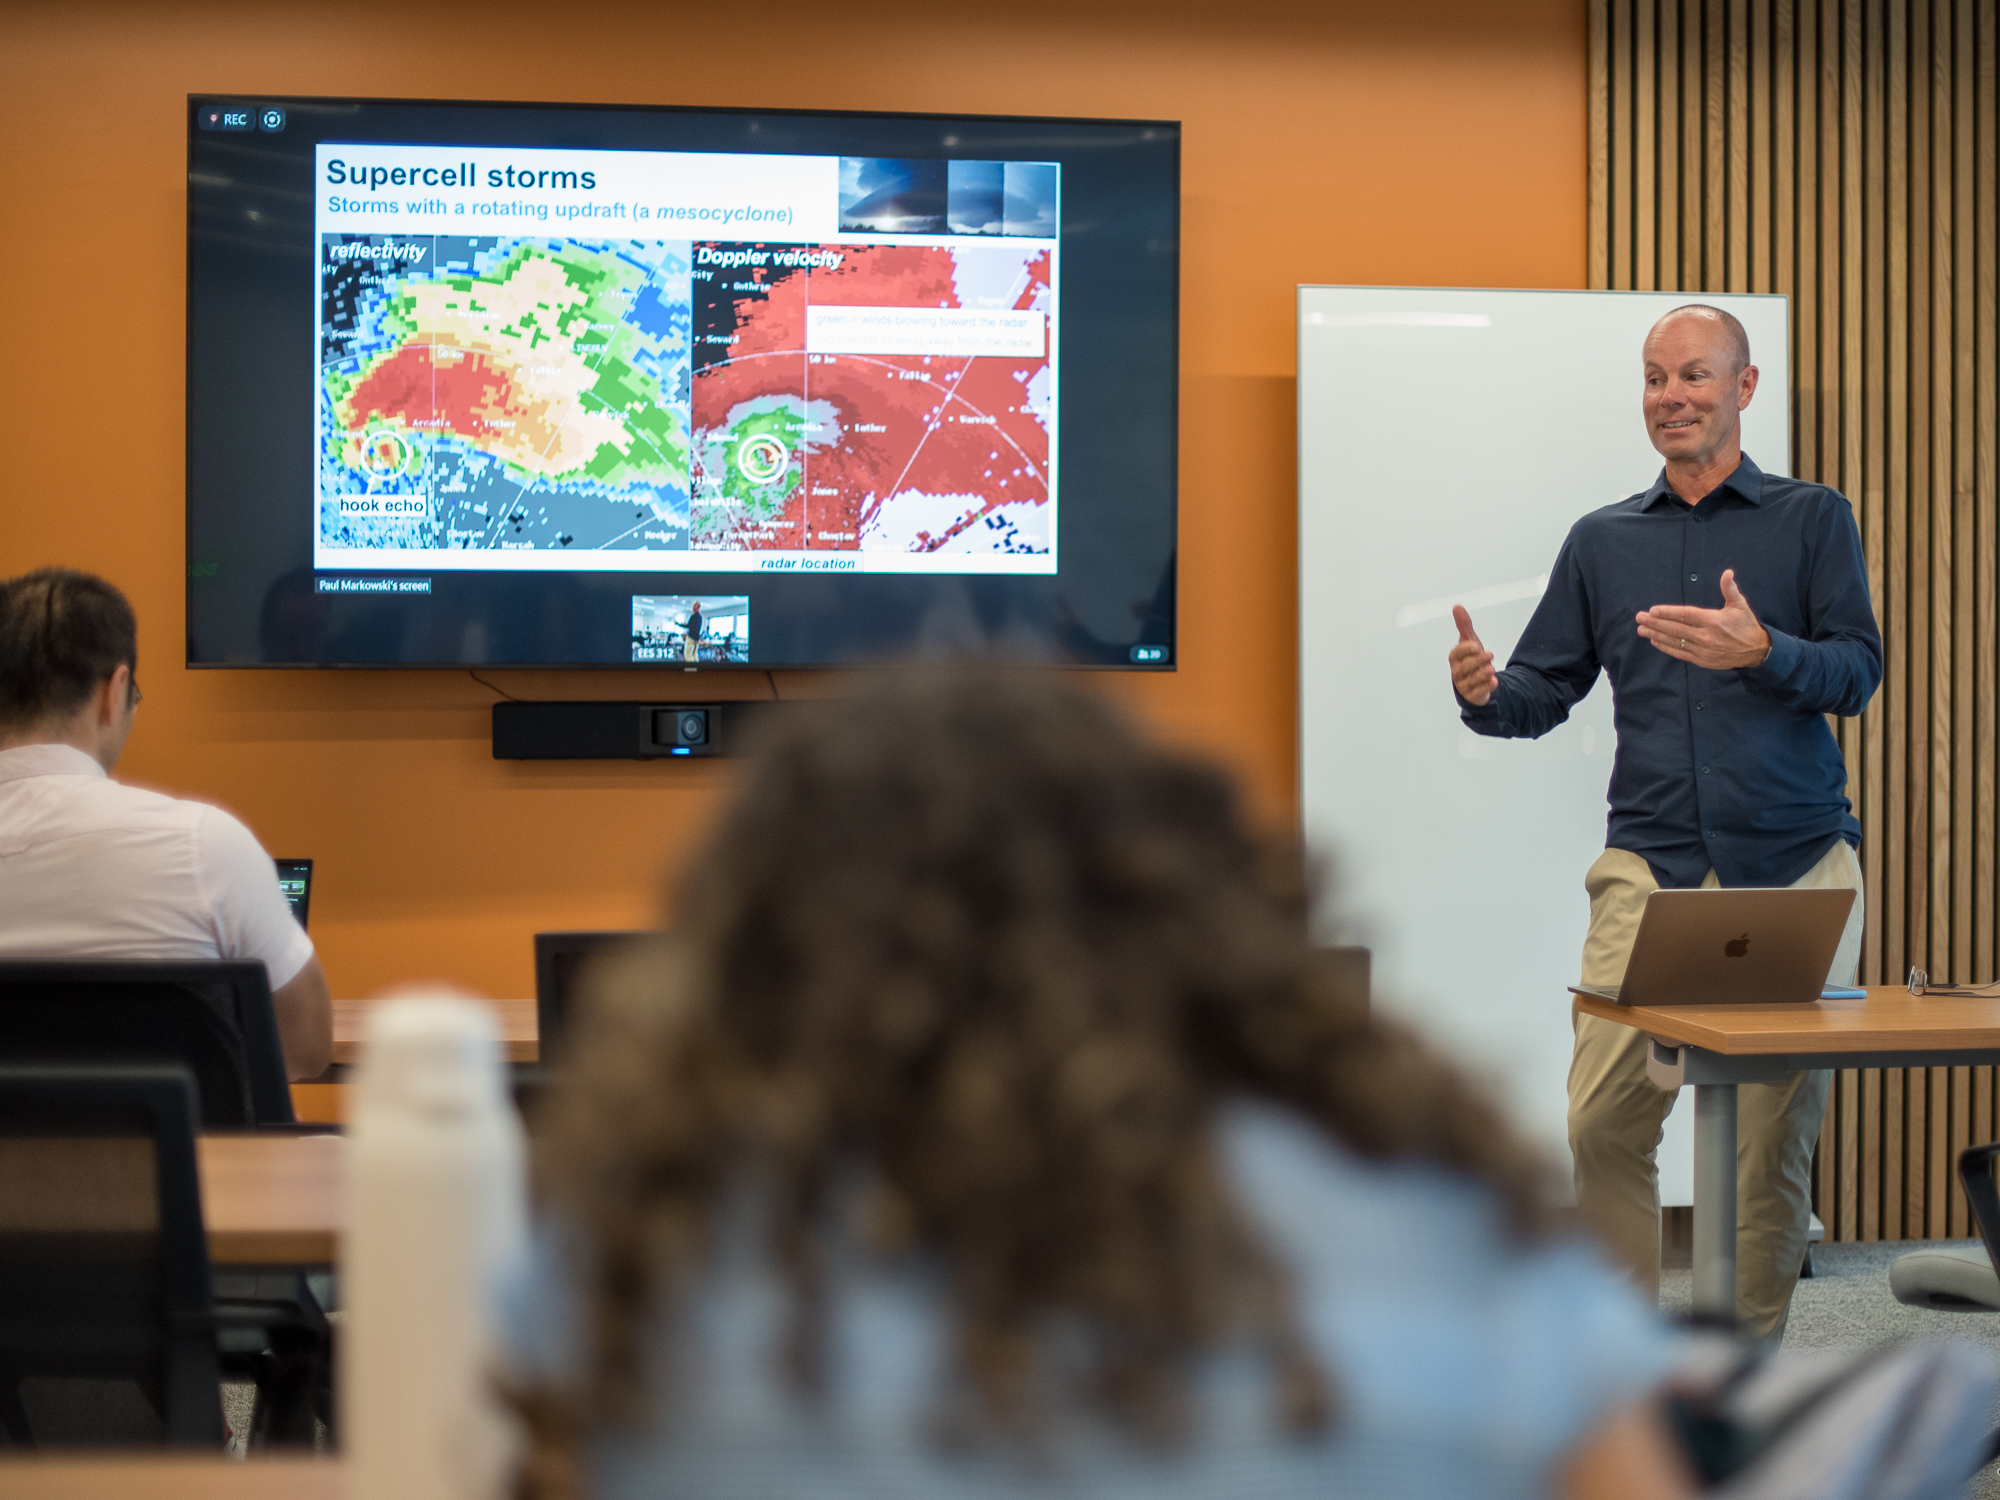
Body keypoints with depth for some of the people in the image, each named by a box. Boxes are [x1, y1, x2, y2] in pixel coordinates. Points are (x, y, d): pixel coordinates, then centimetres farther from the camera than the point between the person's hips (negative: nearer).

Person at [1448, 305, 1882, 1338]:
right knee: (1601, 1120, -10)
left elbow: (1858, 671, -2)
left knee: (1776, 1132, 0)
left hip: (1796, 872, -1)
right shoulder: (1601, 541, 16)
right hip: (1650, 867, 2)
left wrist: (1761, 652, -22)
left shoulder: (1811, 519, 9)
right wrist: (1482, 693, -10)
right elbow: (1545, 690, 13)